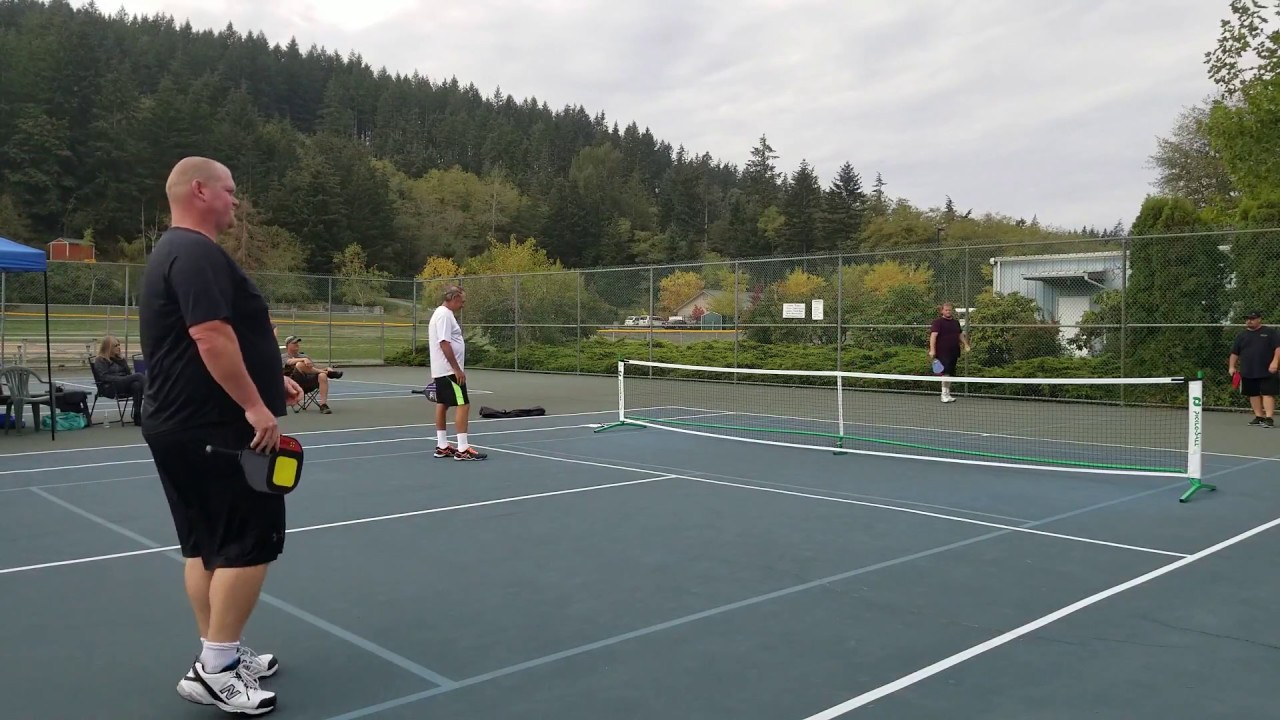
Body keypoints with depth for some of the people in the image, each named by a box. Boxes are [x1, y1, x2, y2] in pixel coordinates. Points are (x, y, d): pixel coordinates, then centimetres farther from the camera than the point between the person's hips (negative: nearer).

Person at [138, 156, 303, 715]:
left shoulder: (176, 252, 19)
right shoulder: (198, 252, -16)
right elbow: (212, 338, -26)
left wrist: (268, 378, 23)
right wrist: (256, 405, -24)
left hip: (182, 428, 11)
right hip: (213, 431, -11)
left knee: (208, 545, 14)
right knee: (251, 543, -6)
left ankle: (219, 657, 22)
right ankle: (215, 671, -1)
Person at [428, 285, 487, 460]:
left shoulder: (441, 313, 16)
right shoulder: (445, 315, -16)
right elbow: (444, 344, -23)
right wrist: (457, 369, -23)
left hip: (441, 371, 11)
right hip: (449, 370, -11)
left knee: (443, 405, 12)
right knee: (463, 405, -11)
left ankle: (442, 447, 17)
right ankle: (462, 449, -13)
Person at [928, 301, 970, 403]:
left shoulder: (956, 322, 17)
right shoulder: (938, 322, -6)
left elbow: (960, 335, 28)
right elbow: (933, 335, -16)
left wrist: (965, 344, 13)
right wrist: (932, 350, -26)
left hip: (954, 353, 7)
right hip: (942, 353, -7)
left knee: (950, 374, 10)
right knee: (945, 372, -16)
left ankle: (947, 395, 17)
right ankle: (944, 395, -12)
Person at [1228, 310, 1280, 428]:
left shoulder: (1270, 332, 3)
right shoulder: (1241, 335, 13)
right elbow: (1234, 353, 15)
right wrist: (1232, 366, 5)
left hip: (1267, 372, -4)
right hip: (1248, 373, 5)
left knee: (1268, 394, -9)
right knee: (1253, 394, 7)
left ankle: (1269, 418, -13)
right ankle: (1259, 417, 14)